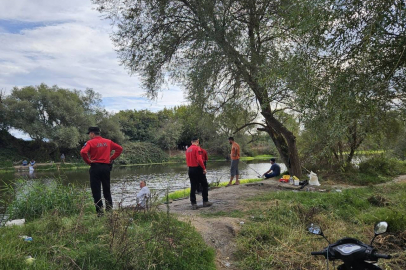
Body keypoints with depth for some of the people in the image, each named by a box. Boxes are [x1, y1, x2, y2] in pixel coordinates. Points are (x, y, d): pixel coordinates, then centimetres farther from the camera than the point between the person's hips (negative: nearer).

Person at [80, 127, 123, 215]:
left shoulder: (90, 142, -6)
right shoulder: (108, 142, 7)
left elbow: (83, 152, -22)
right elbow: (119, 148, 8)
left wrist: (88, 161, -8)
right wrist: (112, 158, 7)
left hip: (95, 167, -4)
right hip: (106, 167, 4)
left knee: (96, 191, 3)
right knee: (107, 189, 14)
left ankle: (99, 211, 4)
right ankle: (109, 209, 17)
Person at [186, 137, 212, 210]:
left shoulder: (188, 149, 10)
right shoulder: (197, 148, -11)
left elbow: (187, 160, 13)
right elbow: (199, 160, -20)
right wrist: (204, 168, -14)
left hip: (190, 169, 7)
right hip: (197, 169, -7)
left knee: (193, 187, 9)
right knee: (205, 185, 8)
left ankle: (193, 204, 9)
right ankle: (205, 202, 11)